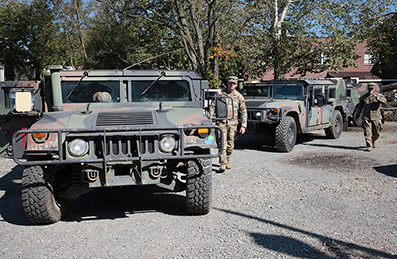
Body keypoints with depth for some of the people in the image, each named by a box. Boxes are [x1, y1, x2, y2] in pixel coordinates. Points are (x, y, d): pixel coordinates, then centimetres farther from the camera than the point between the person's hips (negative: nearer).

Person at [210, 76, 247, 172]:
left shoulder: (239, 97, 6)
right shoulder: (219, 94, 3)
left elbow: (243, 112, 7)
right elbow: (212, 106, 5)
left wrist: (243, 126, 1)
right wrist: (210, 119, -6)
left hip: (233, 123, 2)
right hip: (221, 122, -2)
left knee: (230, 145, 9)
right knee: (223, 143, -11)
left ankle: (227, 161, 26)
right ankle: (223, 164, -12)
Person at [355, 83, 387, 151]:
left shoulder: (378, 95, 4)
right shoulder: (364, 97, 9)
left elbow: (384, 100, -18)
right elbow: (360, 107, 18)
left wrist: (376, 96, -29)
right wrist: (357, 115, 17)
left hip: (376, 117, 0)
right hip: (366, 117, 0)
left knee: (376, 132, 9)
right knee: (367, 132, -11)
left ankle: (373, 140, 39)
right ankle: (369, 146, -8)